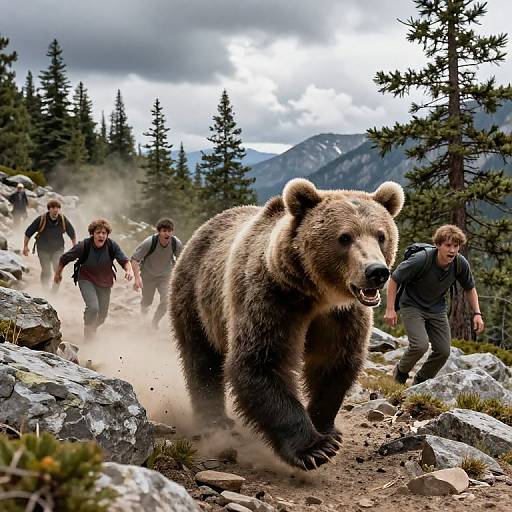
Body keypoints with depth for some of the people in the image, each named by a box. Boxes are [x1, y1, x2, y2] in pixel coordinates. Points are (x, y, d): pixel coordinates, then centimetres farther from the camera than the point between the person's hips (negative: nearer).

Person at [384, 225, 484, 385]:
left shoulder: (461, 264, -15)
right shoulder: (421, 260, -29)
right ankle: (401, 372, 8)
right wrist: (390, 309, -19)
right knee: (420, 345, -23)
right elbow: (394, 279, -17)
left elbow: (470, 288, 6)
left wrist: (477, 313, -2)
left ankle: (421, 381, 25)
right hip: (412, 306, -5)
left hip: (437, 309, 5)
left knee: (443, 351, -1)